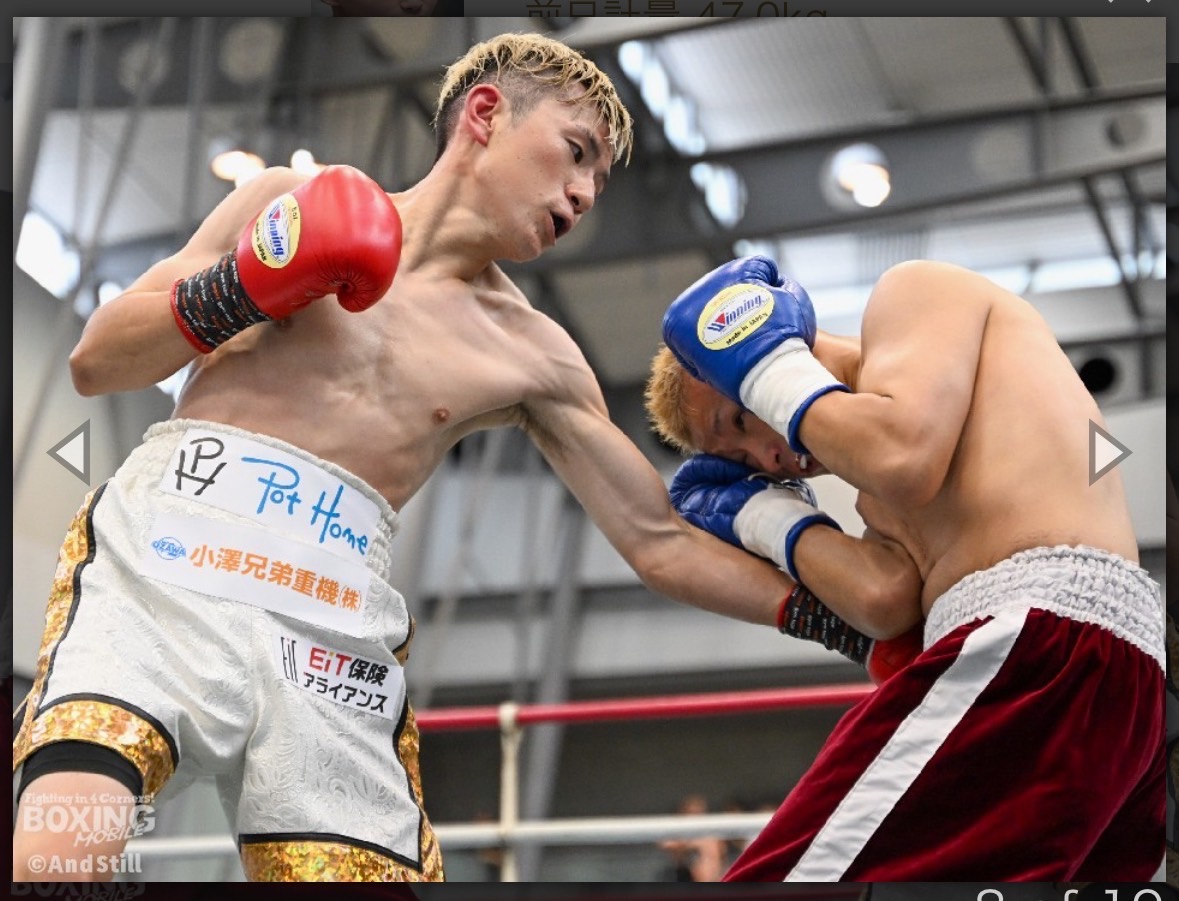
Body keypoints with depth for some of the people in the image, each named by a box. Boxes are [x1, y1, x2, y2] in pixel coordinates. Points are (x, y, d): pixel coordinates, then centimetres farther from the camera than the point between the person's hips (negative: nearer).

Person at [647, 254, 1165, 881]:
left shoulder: (915, 291, 10)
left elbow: (904, 458, -11)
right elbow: (885, 599, 8)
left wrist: (770, 374, 5)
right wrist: (760, 516, 22)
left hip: (1043, 640, -10)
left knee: (806, 866, -14)